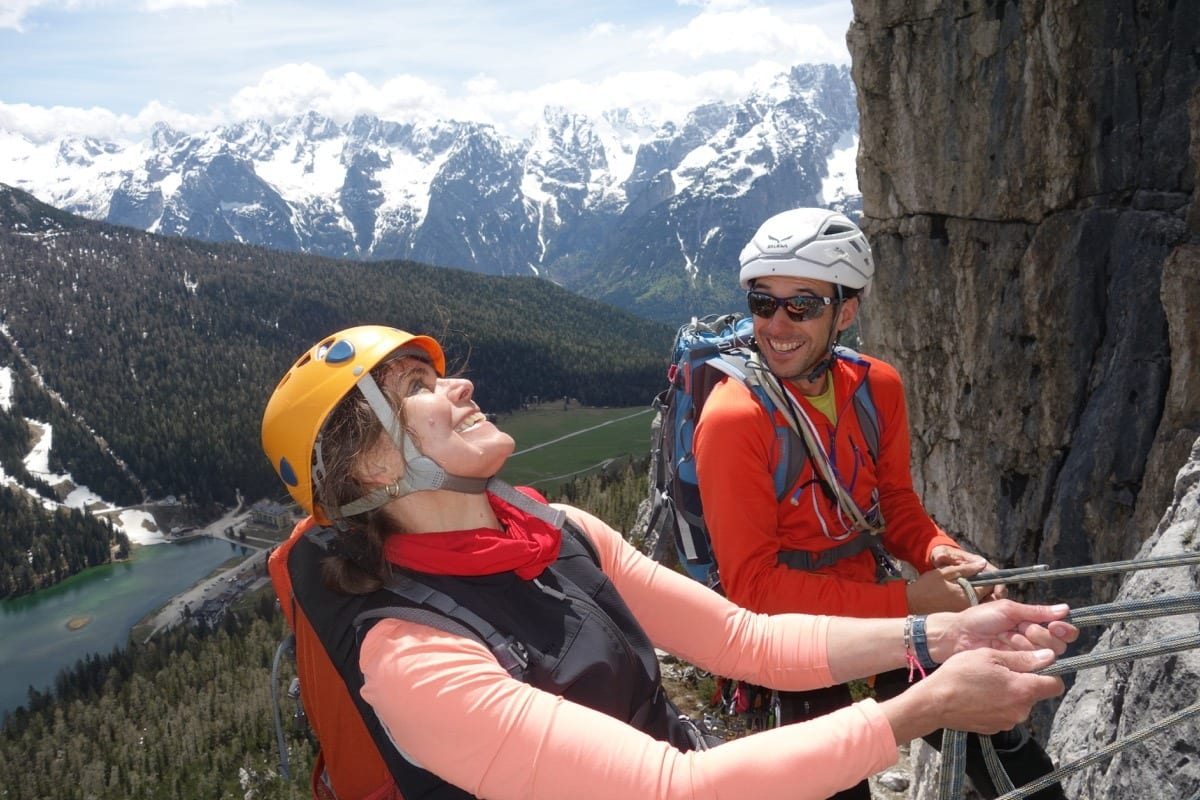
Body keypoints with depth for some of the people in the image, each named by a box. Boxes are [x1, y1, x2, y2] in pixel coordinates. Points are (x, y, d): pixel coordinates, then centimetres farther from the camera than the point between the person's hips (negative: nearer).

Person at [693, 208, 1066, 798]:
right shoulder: (733, 420, -22)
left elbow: (895, 503, 9)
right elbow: (753, 585, -23)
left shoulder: (877, 385, -2)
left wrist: (941, 553, -12)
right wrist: (906, 603, -25)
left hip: (877, 613, 6)